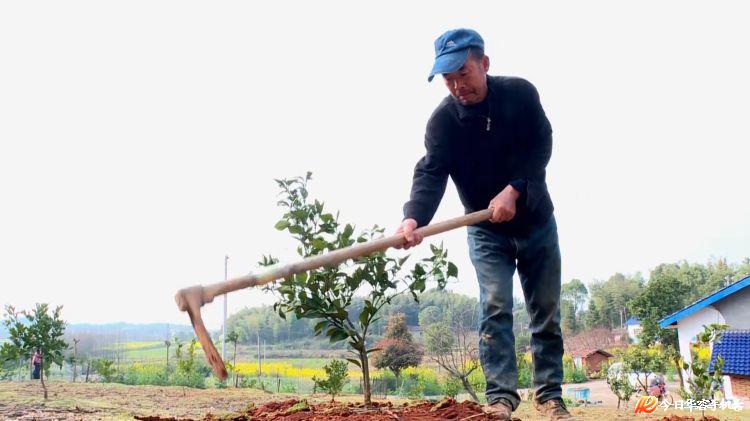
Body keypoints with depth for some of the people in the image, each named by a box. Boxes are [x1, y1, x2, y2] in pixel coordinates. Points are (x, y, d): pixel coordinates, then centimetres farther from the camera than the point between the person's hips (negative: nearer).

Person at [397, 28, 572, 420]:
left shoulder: (521, 93, -13)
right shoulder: (442, 119, -17)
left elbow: (540, 146, -14)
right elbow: (431, 173, -30)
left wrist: (513, 190, -30)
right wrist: (414, 217, -49)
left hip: (536, 222, 2)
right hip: (487, 231, -1)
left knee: (546, 312, 5)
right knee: (495, 307, -12)